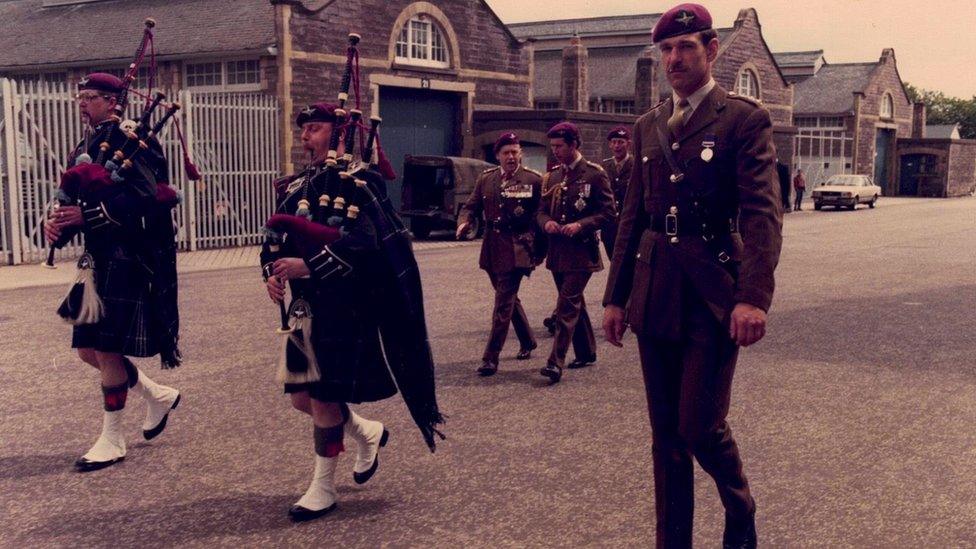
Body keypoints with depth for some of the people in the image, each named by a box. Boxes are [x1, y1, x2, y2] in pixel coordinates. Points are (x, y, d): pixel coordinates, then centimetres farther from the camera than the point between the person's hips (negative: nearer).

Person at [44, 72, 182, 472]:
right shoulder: (84, 148, 18)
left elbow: (145, 196, -21)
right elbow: (76, 201, 17)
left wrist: (88, 214, -25)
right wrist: (60, 223, -5)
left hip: (126, 257, -9)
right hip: (97, 259, 9)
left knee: (107, 350, -5)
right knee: (88, 349, 11)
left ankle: (112, 440, 8)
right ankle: (158, 396, 29)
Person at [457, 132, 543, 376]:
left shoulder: (533, 180, -4)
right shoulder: (486, 179, 9)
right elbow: (471, 206, 12)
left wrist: (539, 250, -7)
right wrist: (464, 221, -10)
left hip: (517, 249, -6)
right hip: (492, 249, 6)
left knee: (503, 303, -9)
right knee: (509, 298, 18)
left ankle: (491, 357, -7)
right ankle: (527, 342, 38)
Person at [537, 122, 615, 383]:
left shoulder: (594, 173, -7)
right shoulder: (552, 176, 11)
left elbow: (608, 212, -8)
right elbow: (542, 210, 15)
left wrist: (580, 225, -20)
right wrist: (546, 222, -8)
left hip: (582, 250, -7)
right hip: (558, 250, 7)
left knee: (567, 305, -12)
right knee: (575, 303, 16)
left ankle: (556, 363, -13)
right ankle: (586, 353, 29)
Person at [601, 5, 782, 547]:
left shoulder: (745, 119, -4)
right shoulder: (648, 126, 13)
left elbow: (764, 212, -13)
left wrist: (754, 297, -24)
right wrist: (616, 296, 13)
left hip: (713, 295, -5)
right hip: (654, 294, 5)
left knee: (701, 426, -5)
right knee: (666, 433, 10)